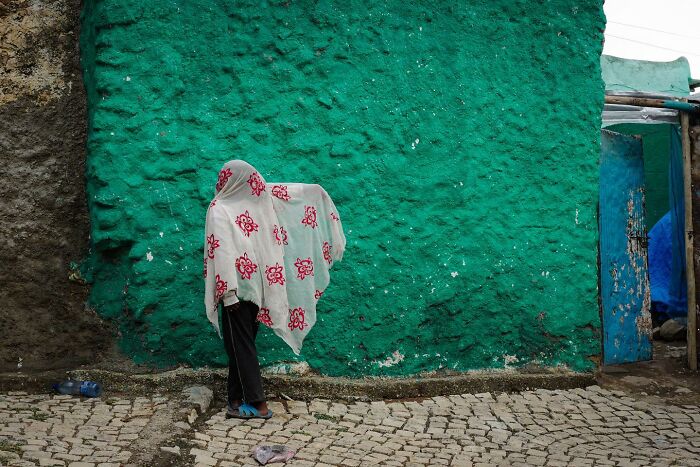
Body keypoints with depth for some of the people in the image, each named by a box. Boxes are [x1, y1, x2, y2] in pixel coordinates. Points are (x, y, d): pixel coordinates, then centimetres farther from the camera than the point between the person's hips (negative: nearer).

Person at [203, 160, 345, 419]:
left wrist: (227, 291, -22)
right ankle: (238, 397, 19)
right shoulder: (266, 197, 5)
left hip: (237, 286, -6)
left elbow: (221, 250, -20)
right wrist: (318, 192, 38)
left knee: (240, 344, 1)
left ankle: (256, 403, -1)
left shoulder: (220, 209, -10)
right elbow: (307, 191, 17)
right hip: (260, 287, 6)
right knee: (243, 341, 14)